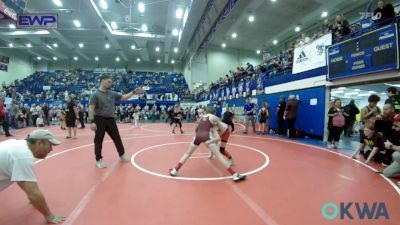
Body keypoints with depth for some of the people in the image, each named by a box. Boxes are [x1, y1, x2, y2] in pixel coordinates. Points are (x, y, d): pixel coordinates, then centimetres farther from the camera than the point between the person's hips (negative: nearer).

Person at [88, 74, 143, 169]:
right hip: (100, 120, -5)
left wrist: (133, 92, 2)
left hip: (111, 119, 5)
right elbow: (91, 109, -11)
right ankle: (99, 160, 18)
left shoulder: (112, 94, 8)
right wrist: (92, 121, -19)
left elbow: (124, 97, 14)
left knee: (117, 138, 11)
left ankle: (122, 155, 28)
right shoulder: (95, 95, -7)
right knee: (98, 141, 4)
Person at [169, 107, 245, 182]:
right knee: (218, 155, -3)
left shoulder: (202, 117, 26)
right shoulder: (214, 117, 13)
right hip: (206, 136, -4)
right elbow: (221, 129, 19)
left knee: (188, 153, 20)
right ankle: (234, 175, -3)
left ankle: (174, 171, 23)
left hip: (198, 136, 4)